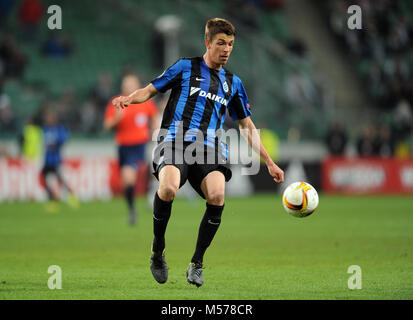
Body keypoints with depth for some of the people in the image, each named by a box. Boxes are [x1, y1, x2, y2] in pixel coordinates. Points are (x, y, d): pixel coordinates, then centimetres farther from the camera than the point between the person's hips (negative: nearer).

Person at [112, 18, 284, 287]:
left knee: (217, 195, -29)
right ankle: (158, 252, -9)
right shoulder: (185, 67, 13)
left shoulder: (233, 83, 22)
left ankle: (197, 264, -10)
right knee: (168, 188, -34)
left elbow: (248, 127, 28)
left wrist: (270, 163, 23)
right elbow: (150, 90, 13)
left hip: (209, 149, 3)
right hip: (175, 142, -3)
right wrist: (129, 98, -10)